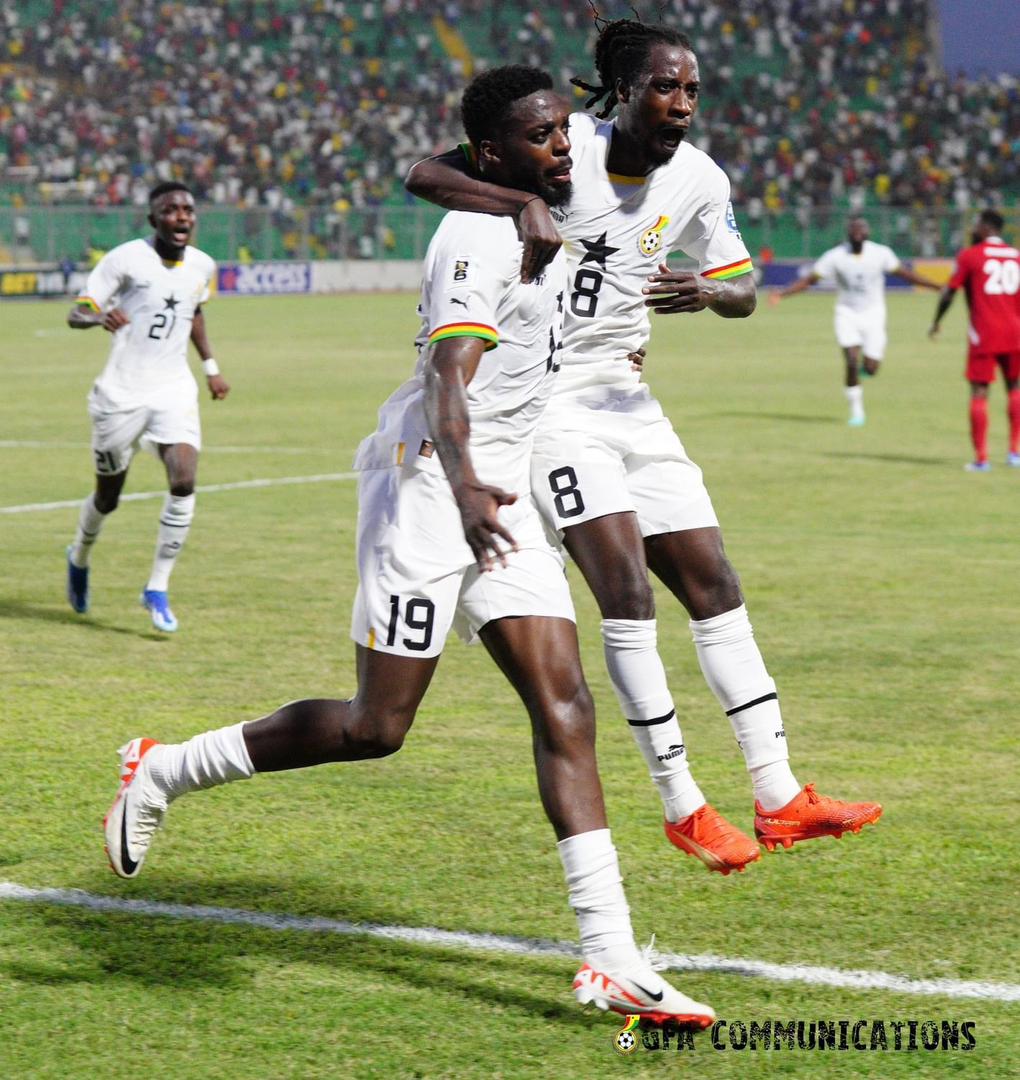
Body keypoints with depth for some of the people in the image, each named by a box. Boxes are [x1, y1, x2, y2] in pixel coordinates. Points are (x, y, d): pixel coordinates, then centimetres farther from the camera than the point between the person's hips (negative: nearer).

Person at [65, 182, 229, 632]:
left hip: (174, 391, 3)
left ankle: (158, 588, -7)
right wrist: (101, 316, -35)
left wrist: (211, 367, 19)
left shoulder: (201, 265, 4)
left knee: (183, 481, -18)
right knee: (108, 496, 10)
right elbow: (76, 314, -13)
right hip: (122, 392, -3)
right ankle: (79, 558, 42)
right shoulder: (126, 259, -12)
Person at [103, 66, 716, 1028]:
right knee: (375, 727, -5)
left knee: (564, 708, -3)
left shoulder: (534, 224, 14)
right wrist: (463, 486, -44)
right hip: (431, 488, -9)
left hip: (495, 496, 9)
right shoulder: (482, 234, -16)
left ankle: (610, 957, -7)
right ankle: (164, 770, 16)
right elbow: (448, 380, -29)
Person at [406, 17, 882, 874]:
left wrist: (708, 292, -13)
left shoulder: (698, 180, 0)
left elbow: (745, 293, 11)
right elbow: (422, 176, -23)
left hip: (624, 398, 6)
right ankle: (682, 805, -7)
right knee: (627, 590, -17)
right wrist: (523, 204, -39)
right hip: (544, 400, -6)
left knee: (713, 583, 5)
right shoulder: (563, 145, -15)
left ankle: (779, 797, 12)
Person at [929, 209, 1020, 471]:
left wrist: (936, 322, 11)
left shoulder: (970, 255, -2)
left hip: (983, 334, -4)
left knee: (979, 393, -1)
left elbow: (948, 293, -2)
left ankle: (981, 458, -6)